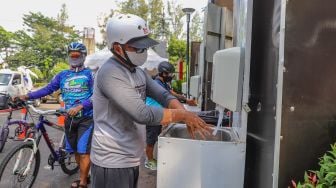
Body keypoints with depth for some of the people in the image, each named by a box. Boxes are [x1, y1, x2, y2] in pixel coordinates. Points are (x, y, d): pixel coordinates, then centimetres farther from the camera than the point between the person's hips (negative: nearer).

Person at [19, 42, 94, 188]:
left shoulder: (90, 74, -4)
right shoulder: (62, 75, 10)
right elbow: (48, 89, 6)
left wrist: (80, 106, -25)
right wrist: (27, 96, -4)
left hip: (86, 118, -5)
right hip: (70, 118, 5)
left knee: (83, 152, -5)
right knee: (76, 151, 14)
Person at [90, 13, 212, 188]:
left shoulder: (138, 71, 8)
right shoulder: (110, 73, -22)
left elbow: (163, 95, 2)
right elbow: (143, 114, -29)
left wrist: (187, 116, -16)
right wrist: (183, 115, -19)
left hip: (131, 159, 8)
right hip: (112, 162, -8)